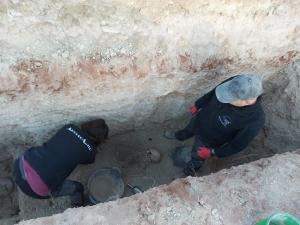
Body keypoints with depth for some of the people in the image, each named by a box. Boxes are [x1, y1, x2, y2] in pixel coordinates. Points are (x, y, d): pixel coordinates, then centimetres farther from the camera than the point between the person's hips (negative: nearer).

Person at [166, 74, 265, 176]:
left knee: (197, 158, 24)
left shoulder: (254, 121, -41)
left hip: (208, 140, -4)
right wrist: (197, 105, 7)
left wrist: (212, 152, -14)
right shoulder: (235, 83, -30)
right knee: (187, 131, 35)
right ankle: (178, 136, 71)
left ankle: (190, 170, 59)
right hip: (200, 119, 4)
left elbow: (237, 145, -23)